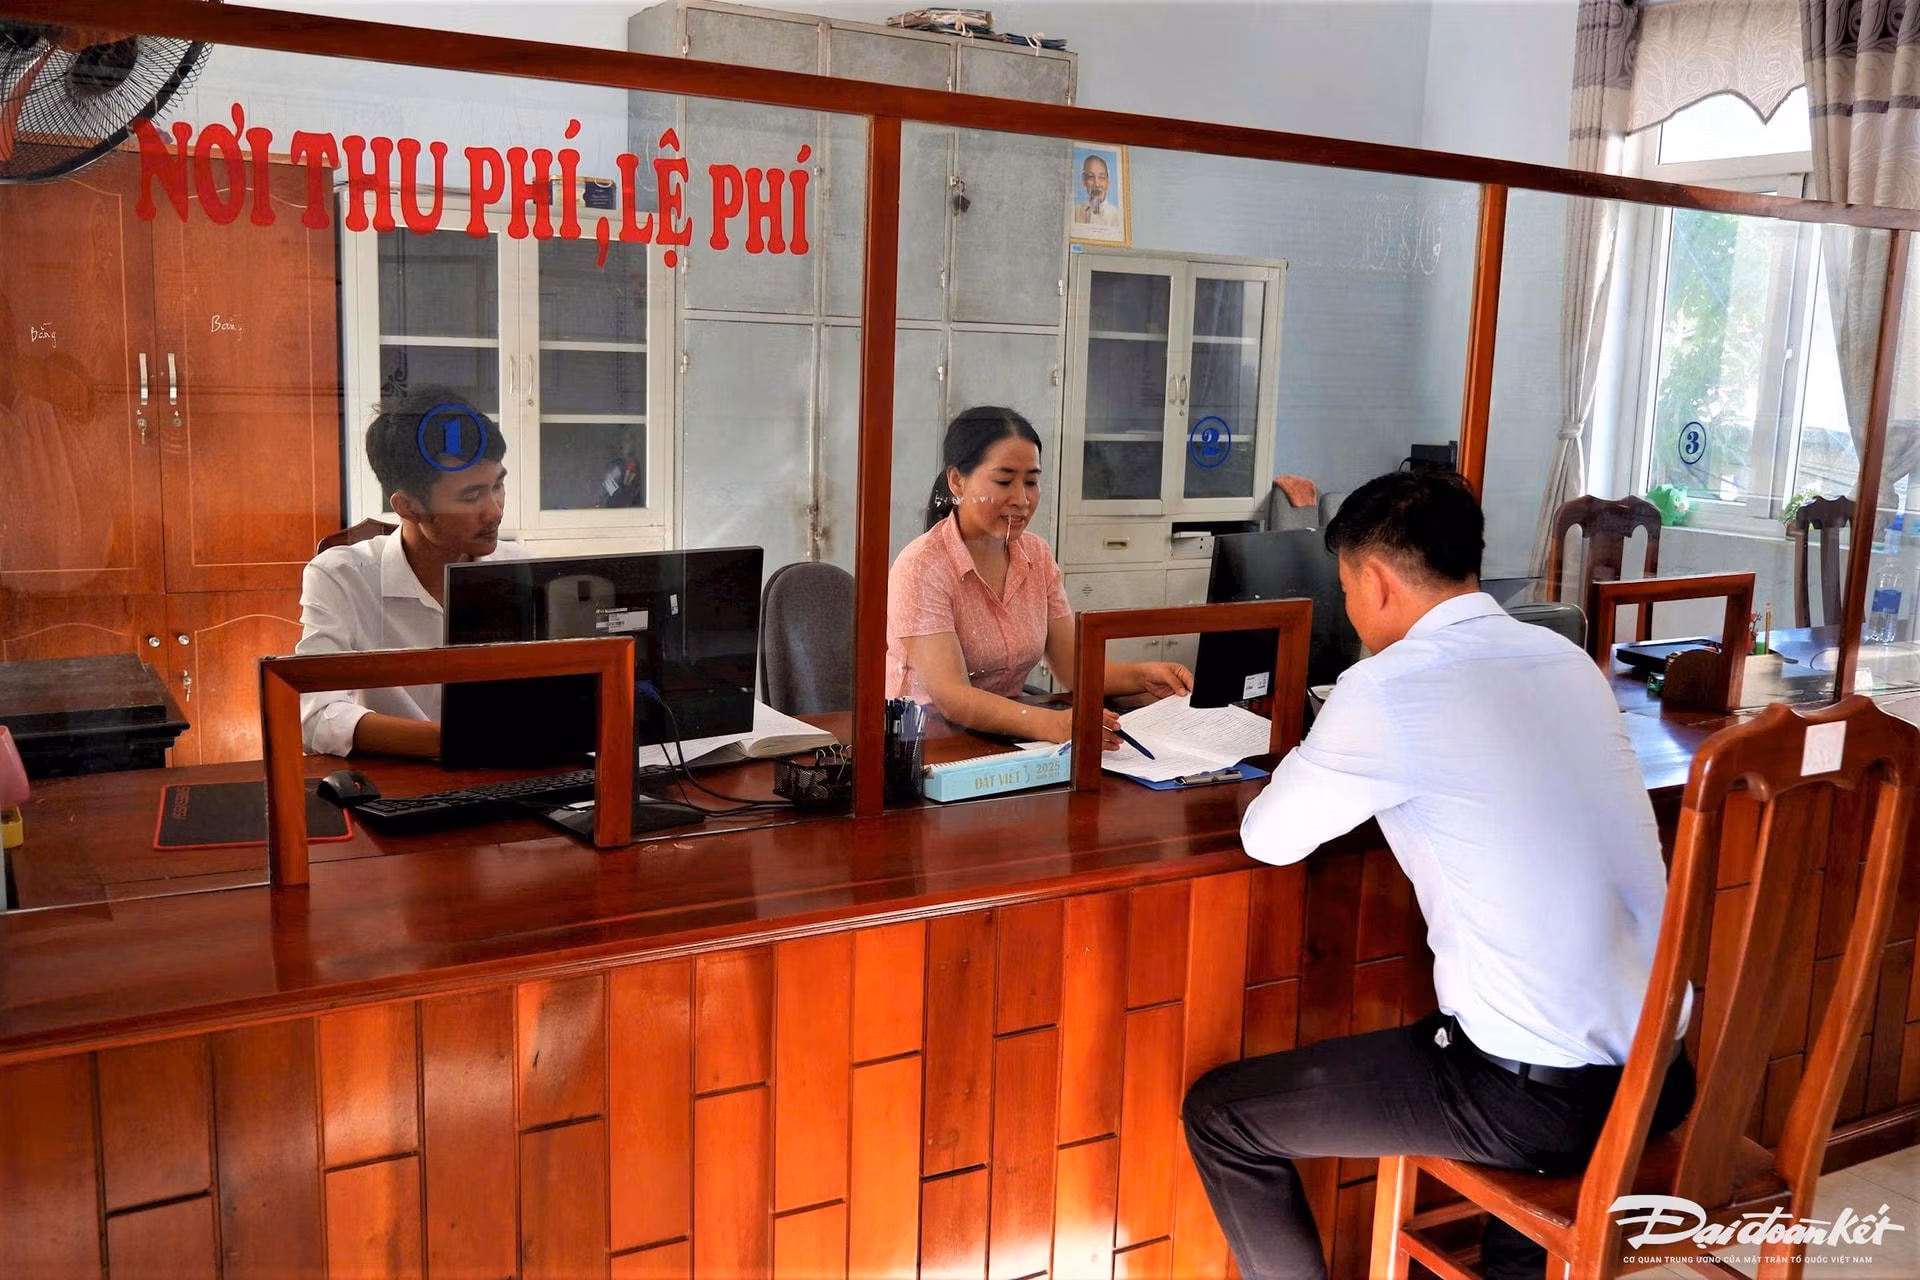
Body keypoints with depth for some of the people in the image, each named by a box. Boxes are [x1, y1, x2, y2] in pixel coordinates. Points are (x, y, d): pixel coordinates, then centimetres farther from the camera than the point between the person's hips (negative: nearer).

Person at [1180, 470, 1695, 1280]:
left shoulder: (1388, 687, -14)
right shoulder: (1565, 658, 6)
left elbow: (1269, 840, -2)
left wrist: (1323, 771, 16)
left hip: (1540, 1092, -7)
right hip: (1663, 1069, 8)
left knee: (1219, 1113, 6)